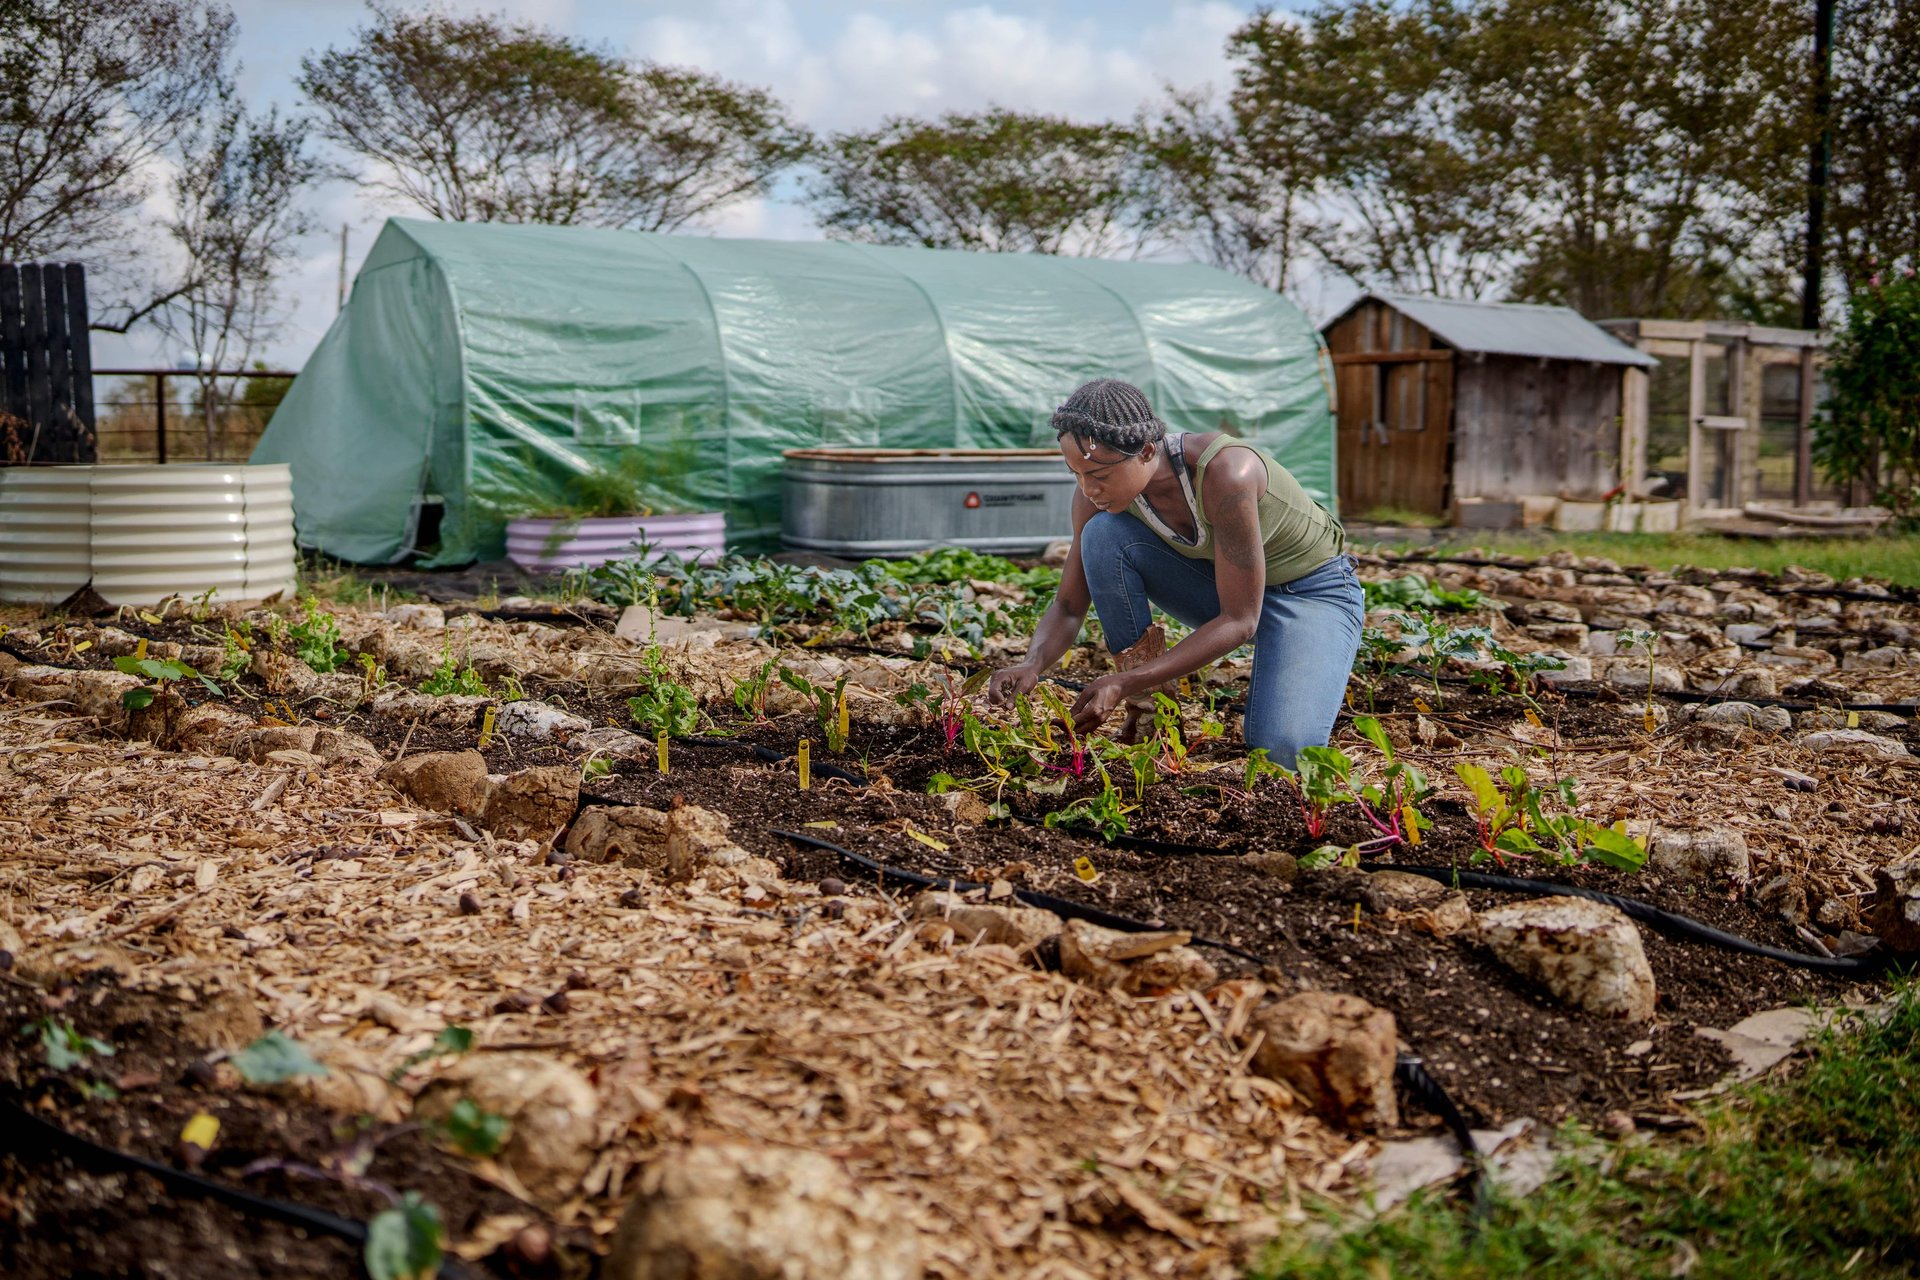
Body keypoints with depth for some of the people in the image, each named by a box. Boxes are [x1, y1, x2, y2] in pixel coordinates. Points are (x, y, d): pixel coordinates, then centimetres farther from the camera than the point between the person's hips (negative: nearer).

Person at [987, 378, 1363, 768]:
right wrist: (1033, 665, -30)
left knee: (1281, 748, -30)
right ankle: (1145, 711, -11)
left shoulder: (1224, 472, -36)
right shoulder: (1097, 494, -18)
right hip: (1219, 582, 5)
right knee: (1102, 534, -22)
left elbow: (1239, 621, -31)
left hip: (1313, 590, -5)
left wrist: (1124, 683, -35)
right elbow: (1068, 607, -8)